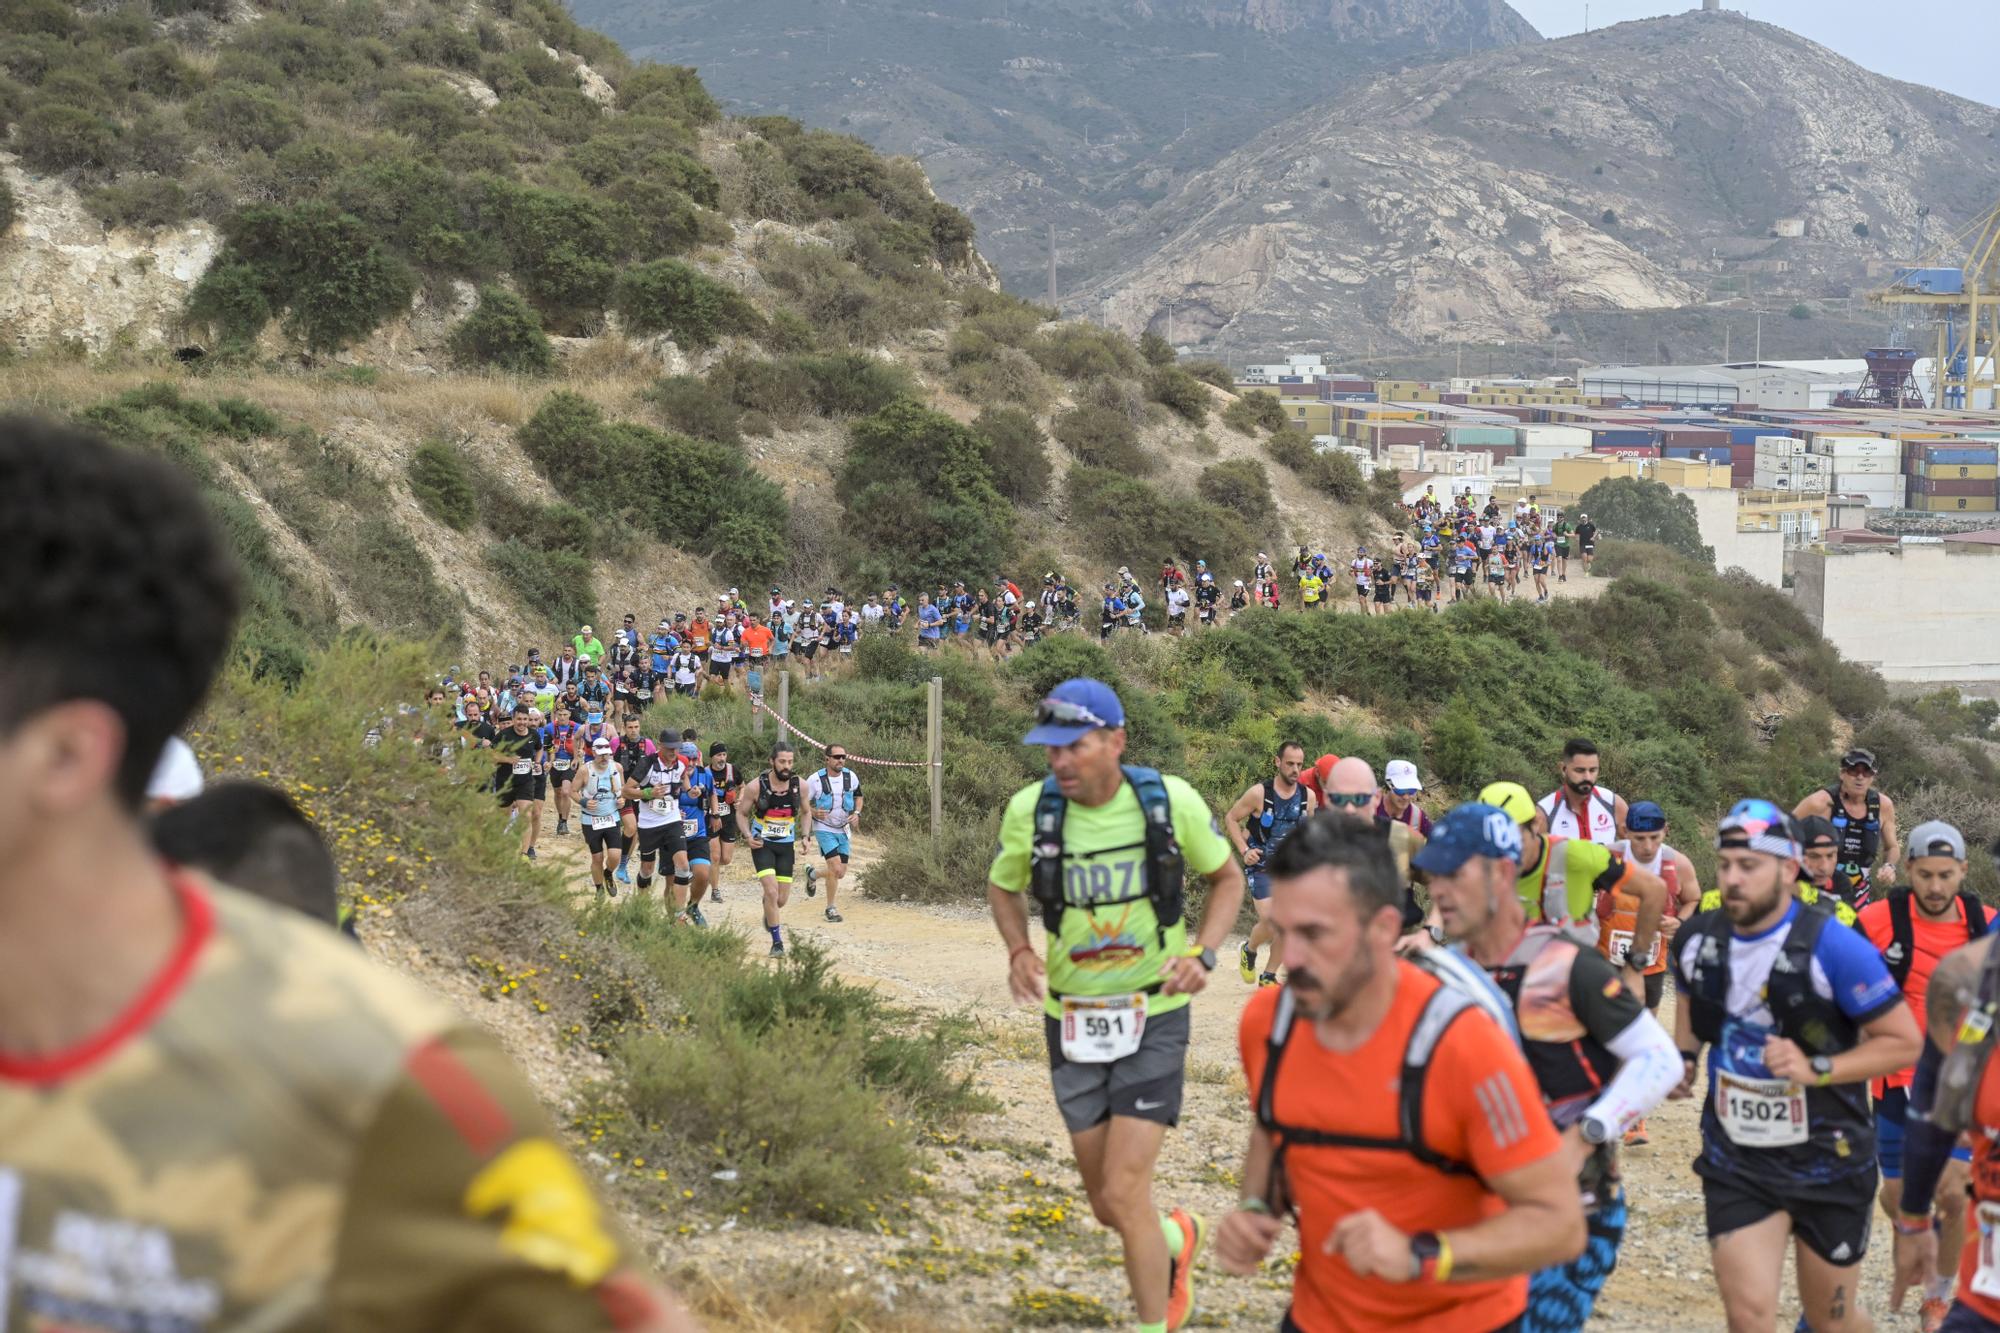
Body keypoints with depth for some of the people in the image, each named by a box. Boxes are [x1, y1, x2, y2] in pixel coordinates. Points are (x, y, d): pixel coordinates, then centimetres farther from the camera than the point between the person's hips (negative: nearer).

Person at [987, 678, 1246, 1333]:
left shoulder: (1171, 801, -14)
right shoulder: (1031, 809, -11)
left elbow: (1227, 877, 4)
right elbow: (1002, 887, 9)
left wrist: (1203, 953, -13)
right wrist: (1019, 950, -10)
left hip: (1154, 1017, -3)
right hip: (1073, 1020, 3)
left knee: (1124, 1193, -13)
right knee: (1106, 1205, 12)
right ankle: (1178, 1237, 46)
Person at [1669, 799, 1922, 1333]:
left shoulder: (1834, 948, -20)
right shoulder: (1697, 939, -4)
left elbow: (1904, 1042, -15)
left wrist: (1817, 1070, -25)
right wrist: (1684, 1059, 4)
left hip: (1828, 1163, -3)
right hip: (1736, 1162, 3)